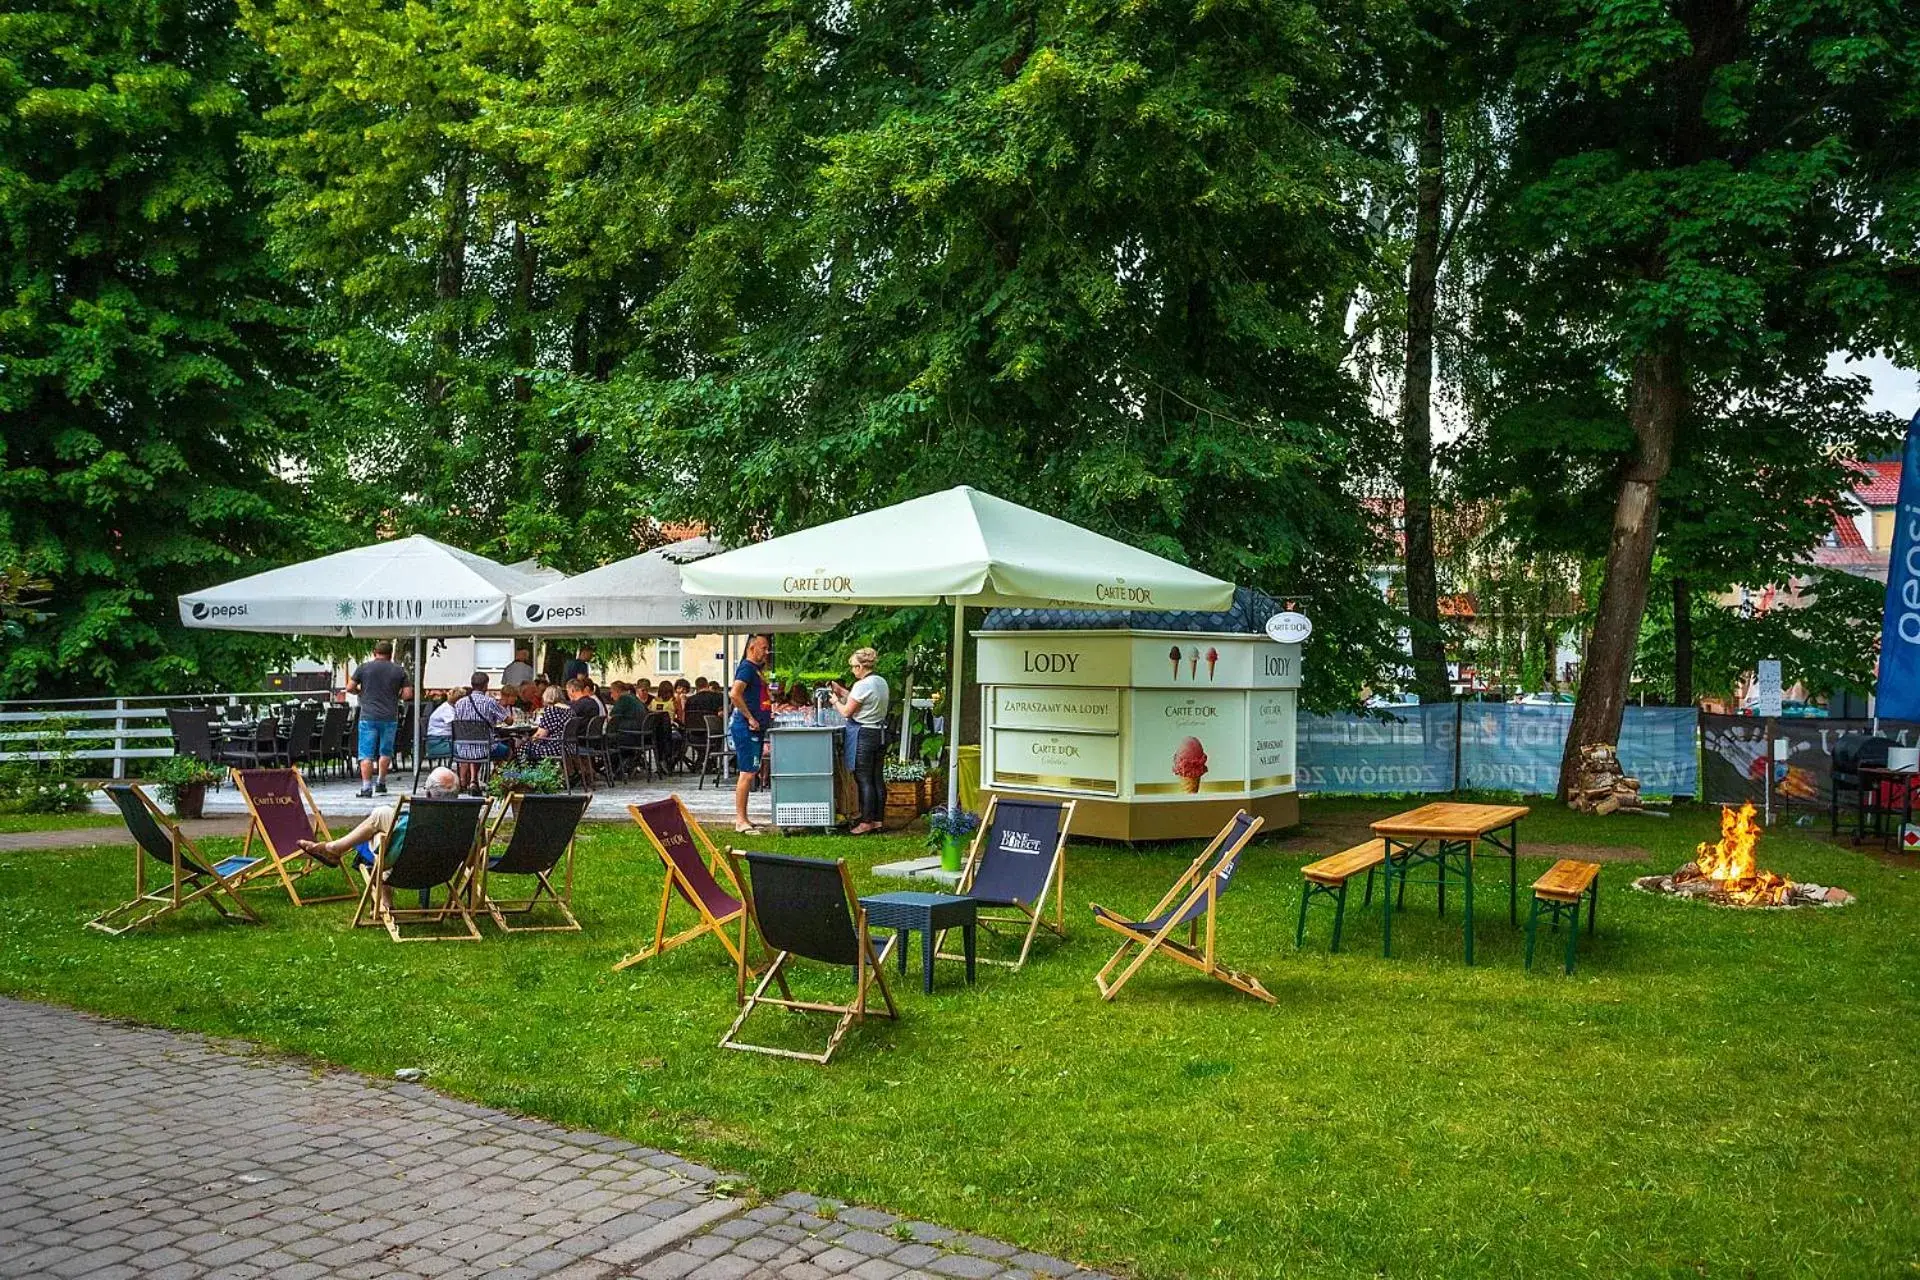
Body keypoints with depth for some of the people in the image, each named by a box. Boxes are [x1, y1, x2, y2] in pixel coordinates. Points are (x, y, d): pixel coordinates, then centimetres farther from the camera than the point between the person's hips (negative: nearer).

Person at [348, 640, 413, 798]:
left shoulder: (363, 667, 2)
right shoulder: (399, 670, 4)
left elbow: (349, 688, 3)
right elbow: (408, 693, 1)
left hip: (368, 717, -1)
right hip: (390, 718, 1)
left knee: (367, 754, -1)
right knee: (386, 752, 17)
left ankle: (366, 788, -6)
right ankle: (381, 783, 25)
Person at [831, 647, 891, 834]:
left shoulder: (862, 685, -17)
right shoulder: (881, 682, 10)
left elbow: (846, 712, -12)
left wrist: (835, 701, 7)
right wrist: (842, 691, 21)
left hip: (864, 735, -8)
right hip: (880, 733, 8)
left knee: (863, 780, -1)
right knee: (877, 779, 11)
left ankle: (866, 822, 2)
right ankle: (878, 819, 16)